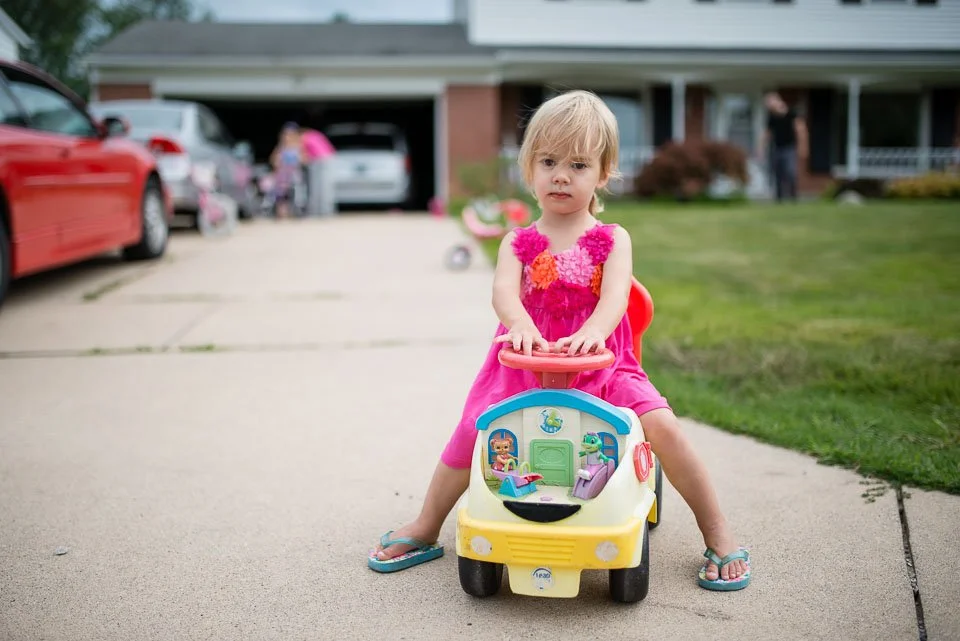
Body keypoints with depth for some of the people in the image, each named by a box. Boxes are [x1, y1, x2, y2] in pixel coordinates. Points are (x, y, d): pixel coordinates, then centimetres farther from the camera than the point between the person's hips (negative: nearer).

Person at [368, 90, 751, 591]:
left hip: (601, 364, -1)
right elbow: (504, 290, -15)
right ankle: (424, 531, 10)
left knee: (661, 424, -22)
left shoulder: (613, 239, 2)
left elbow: (615, 296, -17)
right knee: (473, 430, -14)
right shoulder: (519, 242, 5)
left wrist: (591, 333, -41)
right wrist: (520, 326, -40)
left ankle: (718, 534, -3)